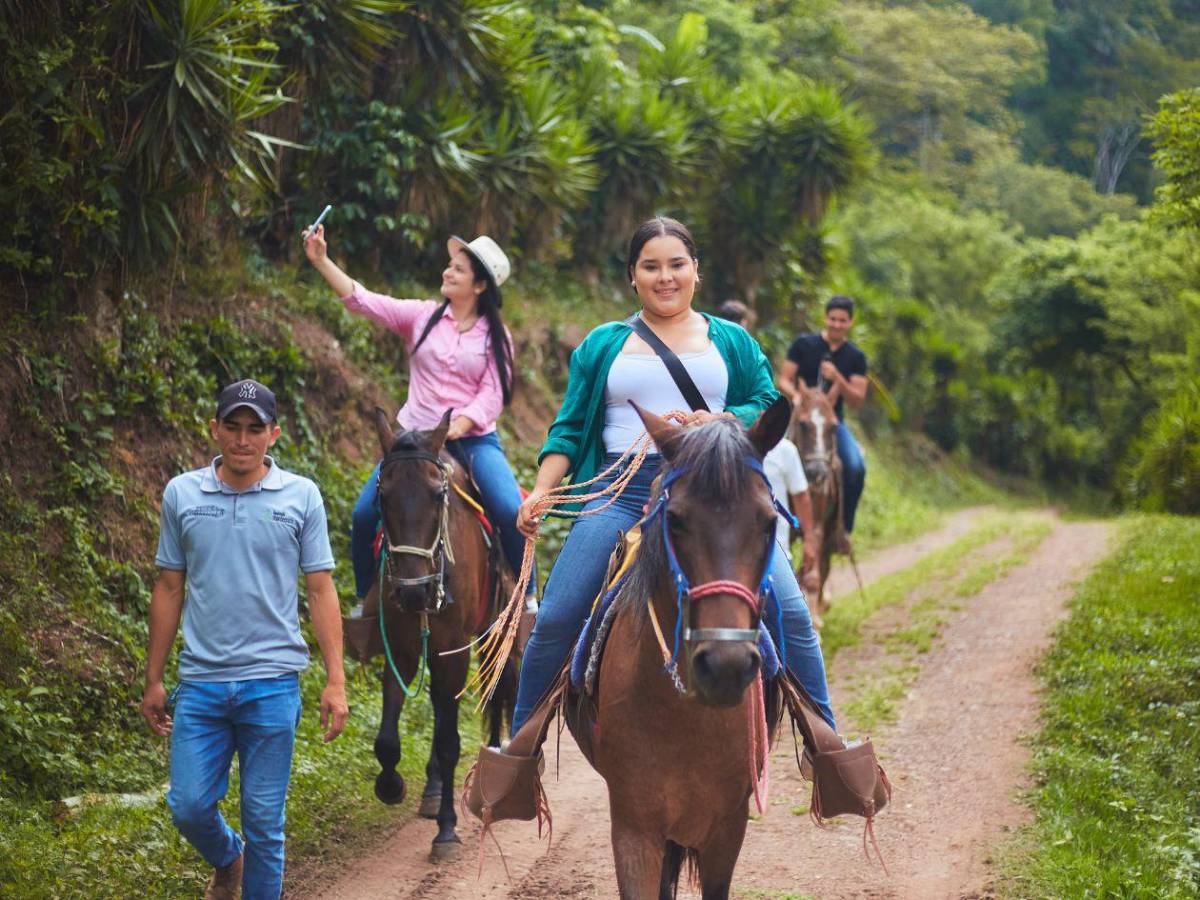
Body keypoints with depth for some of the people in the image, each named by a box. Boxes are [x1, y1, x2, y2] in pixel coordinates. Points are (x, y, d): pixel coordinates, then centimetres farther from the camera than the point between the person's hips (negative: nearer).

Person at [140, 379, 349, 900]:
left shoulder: (301, 496, 1)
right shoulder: (181, 495, 6)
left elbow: (321, 591, 2)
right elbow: (169, 590, 11)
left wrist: (335, 681, -4)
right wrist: (153, 680, 10)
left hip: (272, 682, -2)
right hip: (201, 681, 2)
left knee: (264, 819, 2)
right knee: (189, 807, 1)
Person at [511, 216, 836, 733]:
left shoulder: (732, 342, 15)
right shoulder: (603, 344, 15)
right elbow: (569, 428, 12)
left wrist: (714, 423, -12)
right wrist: (540, 492, -2)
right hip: (622, 494, 0)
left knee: (791, 613, -11)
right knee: (555, 619, -8)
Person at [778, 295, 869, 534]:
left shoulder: (856, 357, 6)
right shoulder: (804, 344, 4)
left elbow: (858, 400, 1)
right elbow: (784, 380, 3)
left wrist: (837, 379, -16)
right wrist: (796, 395, -19)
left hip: (833, 421, 1)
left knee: (856, 467, -22)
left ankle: (844, 526, -7)